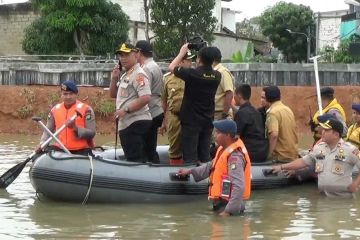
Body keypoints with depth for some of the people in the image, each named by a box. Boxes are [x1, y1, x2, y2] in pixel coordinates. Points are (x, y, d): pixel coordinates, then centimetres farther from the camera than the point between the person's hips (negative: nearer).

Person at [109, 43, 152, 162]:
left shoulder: (138, 74, -14)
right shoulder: (125, 75, 18)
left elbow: (145, 98, -24)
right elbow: (113, 94, 24)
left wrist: (126, 110, -22)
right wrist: (114, 78, 7)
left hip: (136, 123, -11)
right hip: (126, 124, 11)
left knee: (135, 160, -11)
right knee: (130, 158, 15)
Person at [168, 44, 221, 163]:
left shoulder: (192, 74, -19)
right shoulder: (217, 76, -4)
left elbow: (171, 67, -4)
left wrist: (182, 52, 7)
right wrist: (207, 54, 13)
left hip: (191, 121, -5)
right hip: (208, 121, 5)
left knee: (190, 156, -2)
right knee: (205, 156, 13)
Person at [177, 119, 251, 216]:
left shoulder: (235, 156, -24)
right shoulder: (224, 149, 9)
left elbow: (238, 187, -29)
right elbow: (211, 166, 28)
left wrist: (229, 211, -29)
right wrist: (190, 171, 25)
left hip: (228, 204, -10)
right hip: (221, 202, 10)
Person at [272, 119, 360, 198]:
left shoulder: (350, 150, -11)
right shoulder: (318, 148, 8)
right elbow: (303, 161, 16)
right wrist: (282, 167, 14)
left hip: (343, 198, -5)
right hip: (322, 197, 6)